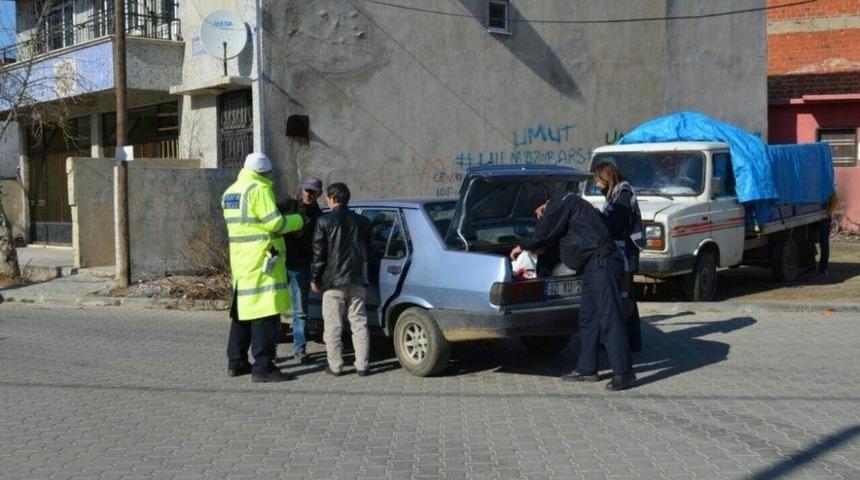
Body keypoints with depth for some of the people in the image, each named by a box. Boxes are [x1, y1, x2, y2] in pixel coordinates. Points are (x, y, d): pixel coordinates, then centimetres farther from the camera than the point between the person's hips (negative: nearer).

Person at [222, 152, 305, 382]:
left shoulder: (230, 192, 17)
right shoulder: (258, 189, -12)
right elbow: (275, 223, -15)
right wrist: (298, 220, -1)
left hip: (240, 260, 9)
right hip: (261, 260, -9)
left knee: (242, 310, 17)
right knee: (264, 314, -7)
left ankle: (236, 362, 23)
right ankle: (263, 367, -8)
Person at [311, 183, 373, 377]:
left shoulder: (325, 221, -6)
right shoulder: (362, 221, 8)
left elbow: (318, 253, -5)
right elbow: (368, 250, 16)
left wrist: (315, 278, 3)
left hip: (333, 281, -4)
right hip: (357, 280, 4)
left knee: (333, 326, 4)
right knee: (359, 323, 7)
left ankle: (335, 366, 6)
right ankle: (362, 366, 7)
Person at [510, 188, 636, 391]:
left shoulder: (561, 203, -4)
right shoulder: (570, 204, 26)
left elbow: (543, 233, -9)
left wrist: (523, 246, 6)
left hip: (602, 262, -11)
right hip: (593, 265, 11)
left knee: (609, 317, -13)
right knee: (587, 317, 14)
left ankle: (623, 372, -14)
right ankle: (587, 369, 20)